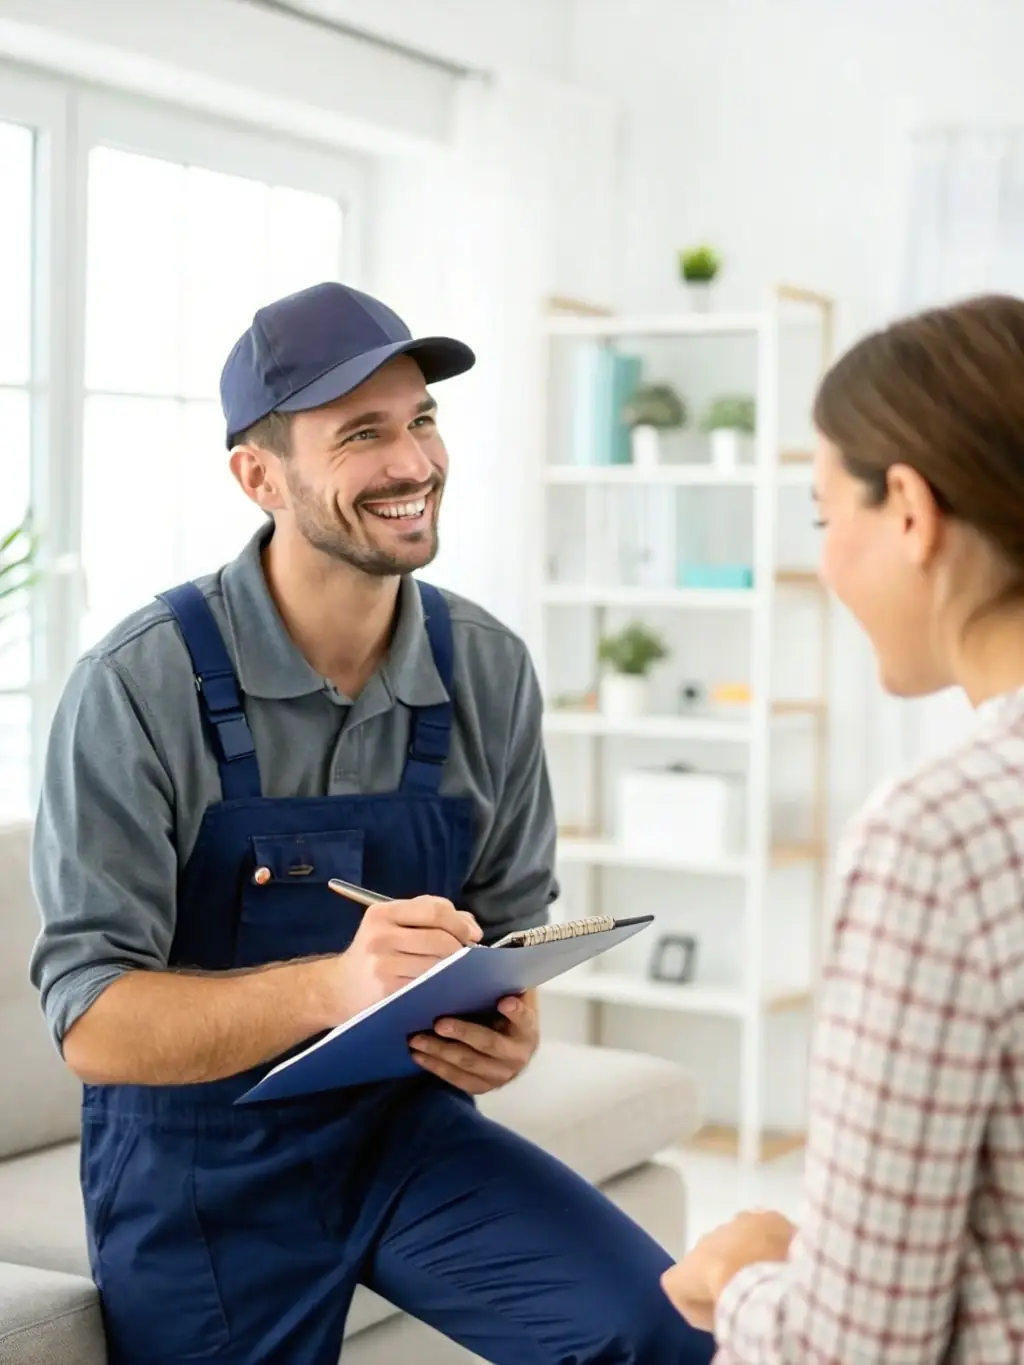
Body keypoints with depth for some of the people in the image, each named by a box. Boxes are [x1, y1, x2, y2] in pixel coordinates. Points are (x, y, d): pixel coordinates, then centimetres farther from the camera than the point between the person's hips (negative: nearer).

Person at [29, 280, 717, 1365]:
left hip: (404, 1125, 3)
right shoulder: (139, 687, -19)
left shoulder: (489, 672, -6)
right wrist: (330, 986, -37)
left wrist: (505, 1030, -16)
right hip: (200, 1167, -3)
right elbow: (93, 1021, -21)